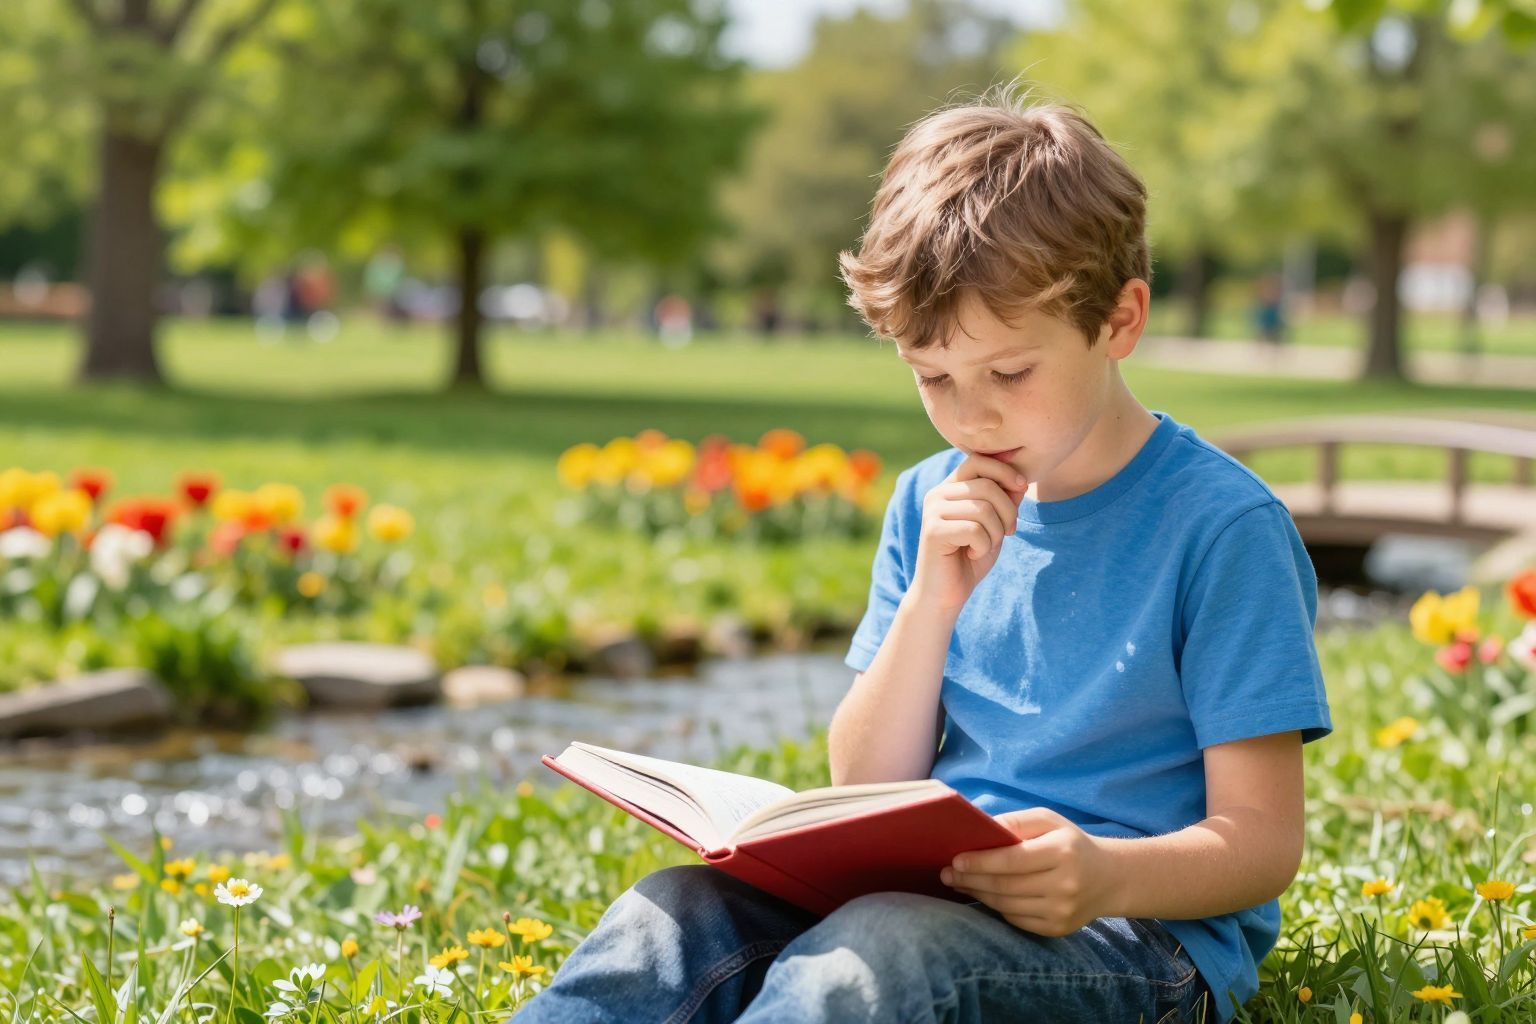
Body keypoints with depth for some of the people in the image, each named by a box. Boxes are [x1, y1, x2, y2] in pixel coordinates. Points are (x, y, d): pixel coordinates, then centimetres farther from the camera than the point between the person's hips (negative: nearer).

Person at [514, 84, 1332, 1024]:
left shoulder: (1220, 525, -7)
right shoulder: (933, 506, 12)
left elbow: (1262, 839, -8)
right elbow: (867, 793, 10)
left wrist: (1107, 875, -30)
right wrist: (931, 602, -6)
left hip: (1145, 931, -5)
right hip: (929, 898, 6)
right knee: (673, 915, -24)